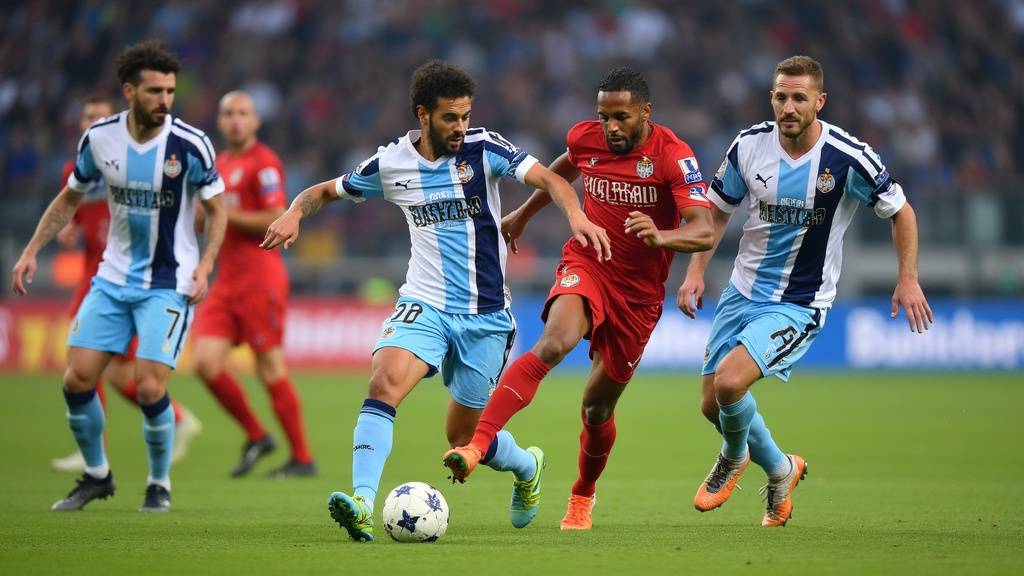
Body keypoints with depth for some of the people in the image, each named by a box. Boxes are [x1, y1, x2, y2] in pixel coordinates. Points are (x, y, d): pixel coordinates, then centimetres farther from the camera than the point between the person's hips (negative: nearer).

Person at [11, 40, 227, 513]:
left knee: (150, 388, -14)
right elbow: (69, 198, 11)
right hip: (113, 278, 4)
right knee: (77, 380, -3)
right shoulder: (99, 138, -5)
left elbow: (216, 208, -4)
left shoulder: (189, 144, -15)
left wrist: (205, 266, -17)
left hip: (168, 284, -4)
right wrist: (32, 251, 5)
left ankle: (160, 485, 9)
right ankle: (96, 474, 20)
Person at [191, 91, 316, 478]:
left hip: (259, 278, -8)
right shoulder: (220, 163, 17)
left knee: (270, 369, -5)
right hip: (227, 280, 8)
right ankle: (256, 437, 13)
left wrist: (225, 213, -16)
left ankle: (302, 458, 4)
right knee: (206, 363, -3)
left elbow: (276, 221, -16)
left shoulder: (263, 162, -8)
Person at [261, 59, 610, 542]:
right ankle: (363, 504, -36)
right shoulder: (391, 163, 0)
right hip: (424, 303, 1)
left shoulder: (483, 148, -8)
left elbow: (547, 180, -19)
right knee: (385, 381, -28)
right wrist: (294, 213, -9)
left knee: (463, 437, 6)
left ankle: (526, 466, 41)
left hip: (484, 313, -1)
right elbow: (325, 191, 13)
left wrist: (576, 215, -40)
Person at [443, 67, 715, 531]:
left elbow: (704, 232, -27)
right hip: (585, 266, 1)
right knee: (553, 343, -32)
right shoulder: (585, 138, -5)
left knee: (597, 408, 9)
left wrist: (661, 237, -47)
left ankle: (582, 496, 38)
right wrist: (524, 213, 34)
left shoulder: (672, 156, -17)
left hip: (640, 291, -1)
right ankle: (477, 445, -42)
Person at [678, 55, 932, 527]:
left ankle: (735, 455, 11)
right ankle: (780, 470, 34)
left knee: (729, 382, -24)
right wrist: (696, 271, 1)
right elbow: (718, 210, 10)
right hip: (743, 291, 5)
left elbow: (900, 212, -2)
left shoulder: (848, 158, -17)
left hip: (799, 305, -5)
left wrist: (908, 279, -8)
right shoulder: (749, 146, -6)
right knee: (713, 406, 6)